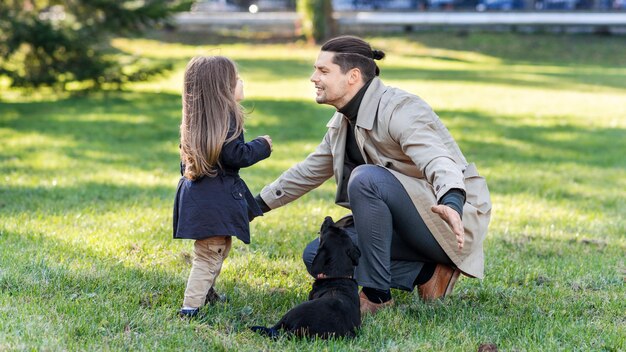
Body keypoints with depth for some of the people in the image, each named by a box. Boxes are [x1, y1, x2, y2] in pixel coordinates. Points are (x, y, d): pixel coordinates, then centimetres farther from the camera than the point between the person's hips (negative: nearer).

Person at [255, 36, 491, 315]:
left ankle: (377, 294, -21)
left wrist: (451, 203, -59)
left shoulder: (400, 110, -21)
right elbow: (309, 172, 21)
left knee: (365, 178, -31)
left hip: (454, 217, -9)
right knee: (317, 255, -3)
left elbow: (438, 161, -38)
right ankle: (427, 273, -4)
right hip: (408, 226, 9)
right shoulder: (343, 122, 7)